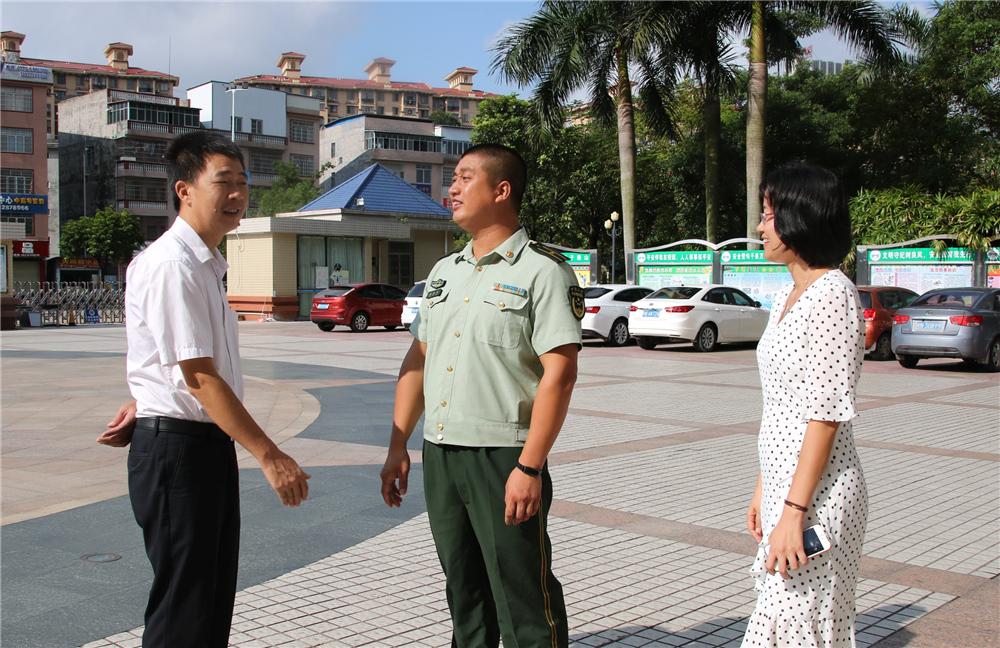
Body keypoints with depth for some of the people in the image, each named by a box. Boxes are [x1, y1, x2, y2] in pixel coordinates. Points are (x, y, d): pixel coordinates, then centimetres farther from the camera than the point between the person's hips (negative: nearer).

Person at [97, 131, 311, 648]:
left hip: (210, 445, 10)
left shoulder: (206, 265, 14)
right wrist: (269, 456, -22)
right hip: (177, 449, -10)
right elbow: (199, 376, -22)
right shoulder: (170, 264, -18)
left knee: (214, 604, 16)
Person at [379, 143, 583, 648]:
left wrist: (530, 467, -20)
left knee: (524, 602, 1)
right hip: (439, 454, 7)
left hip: (503, 456, -7)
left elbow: (560, 375, -15)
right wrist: (397, 446, 12)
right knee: (463, 592, 17)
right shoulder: (444, 271, 15)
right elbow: (417, 360, 17)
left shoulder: (542, 270, -8)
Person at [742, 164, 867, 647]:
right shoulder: (788, 296, 14)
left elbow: (827, 412, -20)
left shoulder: (832, 294, -15)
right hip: (785, 485, 9)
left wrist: (793, 511, -21)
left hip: (817, 495, -9)